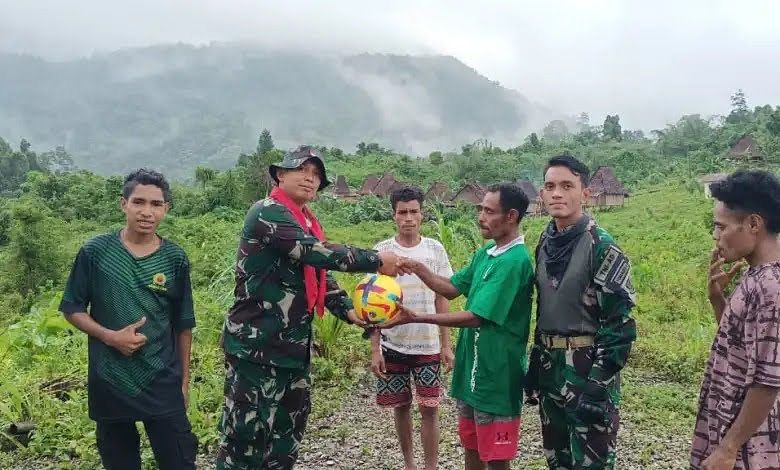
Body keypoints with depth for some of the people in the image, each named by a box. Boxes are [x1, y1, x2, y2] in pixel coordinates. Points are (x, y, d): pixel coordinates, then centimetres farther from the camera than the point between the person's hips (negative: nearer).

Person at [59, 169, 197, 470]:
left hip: (162, 382, 0)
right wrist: (110, 336, -15)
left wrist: (184, 378, 7)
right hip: (109, 382, 0)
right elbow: (72, 309, 1)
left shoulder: (175, 259, -3)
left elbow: (183, 324, 5)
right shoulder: (95, 251, -6)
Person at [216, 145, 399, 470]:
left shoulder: (308, 224, 15)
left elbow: (322, 277, 17)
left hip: (294, 347, 9)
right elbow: (316, 254, -24)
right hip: (255, 346, -9)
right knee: (245, 435, -3)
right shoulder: (267, 212, -13)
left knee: (288, 431, 17)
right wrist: (376, 261, -18)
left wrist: (349, 311, 0)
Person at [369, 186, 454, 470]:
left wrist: (446, 345, 2)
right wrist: (375, 349, -5)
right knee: (401, 407, 12)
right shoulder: (381, 251, -4)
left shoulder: (435, 249, -1)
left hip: (428, 345, 0)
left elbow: (442, 300, 4)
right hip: (393, 345, 0)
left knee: (429, 409, 2)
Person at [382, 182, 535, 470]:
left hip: (495, 374, -9)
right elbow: (452, 289, 13)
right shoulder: (485, 253, 8)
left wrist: (416, 318, -23)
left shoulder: (515, 261, -21)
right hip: (472, 368, 9)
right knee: (471, 445, 21)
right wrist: (418, 269, -3)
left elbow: (476, 317, -23)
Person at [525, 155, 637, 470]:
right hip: (550, 366, 7)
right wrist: (535, 364, 14)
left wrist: (600, 379, -19)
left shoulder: (601, 246, -13)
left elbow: (620, 319, -16)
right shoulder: (544, 243, 8)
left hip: (588, 367, -7)